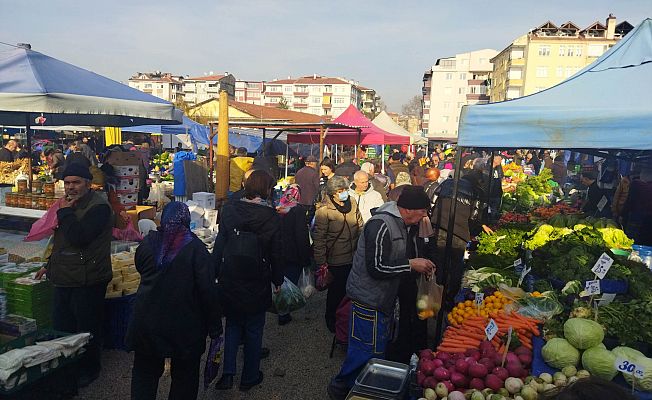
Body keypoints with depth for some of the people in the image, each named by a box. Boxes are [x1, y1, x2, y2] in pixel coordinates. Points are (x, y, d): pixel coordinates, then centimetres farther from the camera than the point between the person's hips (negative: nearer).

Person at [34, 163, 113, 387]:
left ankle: (89, 369, 23)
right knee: (61, 327, 17)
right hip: (65, 278, 9)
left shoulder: (98, 207, -16)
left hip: (88, 281, -9)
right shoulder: (70, 205, 15)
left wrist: (65, 213, -17)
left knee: (87, 328, 5)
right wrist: (51, 265, 27)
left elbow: (78, 238, -27)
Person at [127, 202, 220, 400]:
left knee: (145, 371, 21)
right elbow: (208, 289, -17)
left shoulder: (147, 243, -4)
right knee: (184, 376, 15)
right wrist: (214, 326, -9)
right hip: (185, 324, -3)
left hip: (147, 322, 3)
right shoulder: (195, 248, -16)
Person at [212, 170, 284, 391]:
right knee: (254, 329, 14)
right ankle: (249, 378, 27)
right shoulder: (272, 217, -13)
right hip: (257, 284, -2)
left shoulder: (229, 210, -7)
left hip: (229, 280, 2)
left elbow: (219, 245, -2)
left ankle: (228, 374, 17)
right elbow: (276, 253, -6)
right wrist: (277, 281, 6)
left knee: (232, 325, 21)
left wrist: (215, 273, 7)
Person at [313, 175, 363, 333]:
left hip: (354, 257, 5)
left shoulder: (352, 203, 1)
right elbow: (319, 239, -15)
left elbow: (360, 227, 12)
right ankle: (332, 322, 35)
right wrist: (321, 262, -16)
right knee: (336, 292, 12)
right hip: (336, 260, -5)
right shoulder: (324, 210, -16)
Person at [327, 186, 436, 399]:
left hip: (384, 298, 10)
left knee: (378, 348, 19)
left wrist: (421, 266, 2)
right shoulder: (381, 225, -24)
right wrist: (411, 264, -20)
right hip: (369, 299, -10)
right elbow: (376, 267, -26)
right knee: (367, 351, -2)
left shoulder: (404, 225, 7)